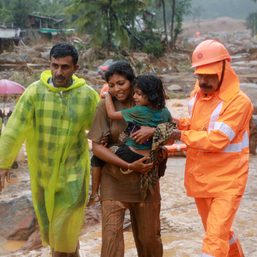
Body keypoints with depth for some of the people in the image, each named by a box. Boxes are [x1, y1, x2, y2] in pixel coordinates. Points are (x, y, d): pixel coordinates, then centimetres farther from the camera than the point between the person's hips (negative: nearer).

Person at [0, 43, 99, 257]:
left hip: (73, 172, -1)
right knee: (48, 225, 18)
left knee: (66, 232, 0)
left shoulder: (88, 96, -8)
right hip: (42, 172, 2)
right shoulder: (35, 92, -10)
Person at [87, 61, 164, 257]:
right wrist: (129, 166, -17)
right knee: (111, 234, -8)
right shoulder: (106, 106, -5)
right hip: (114, 179, -2)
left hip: (145, 177, 2)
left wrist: (153, 130, -23)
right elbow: (97, 147, -9)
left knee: (149, 236, 11)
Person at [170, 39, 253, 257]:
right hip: (200, 178, 8)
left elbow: (216, 140, -25)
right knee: (218, 231, 22)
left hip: (226, 182, -7)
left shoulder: (238, 102, -20)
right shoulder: (197, 94, 3)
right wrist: (181, 124, -3)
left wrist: (181, 135, -16)